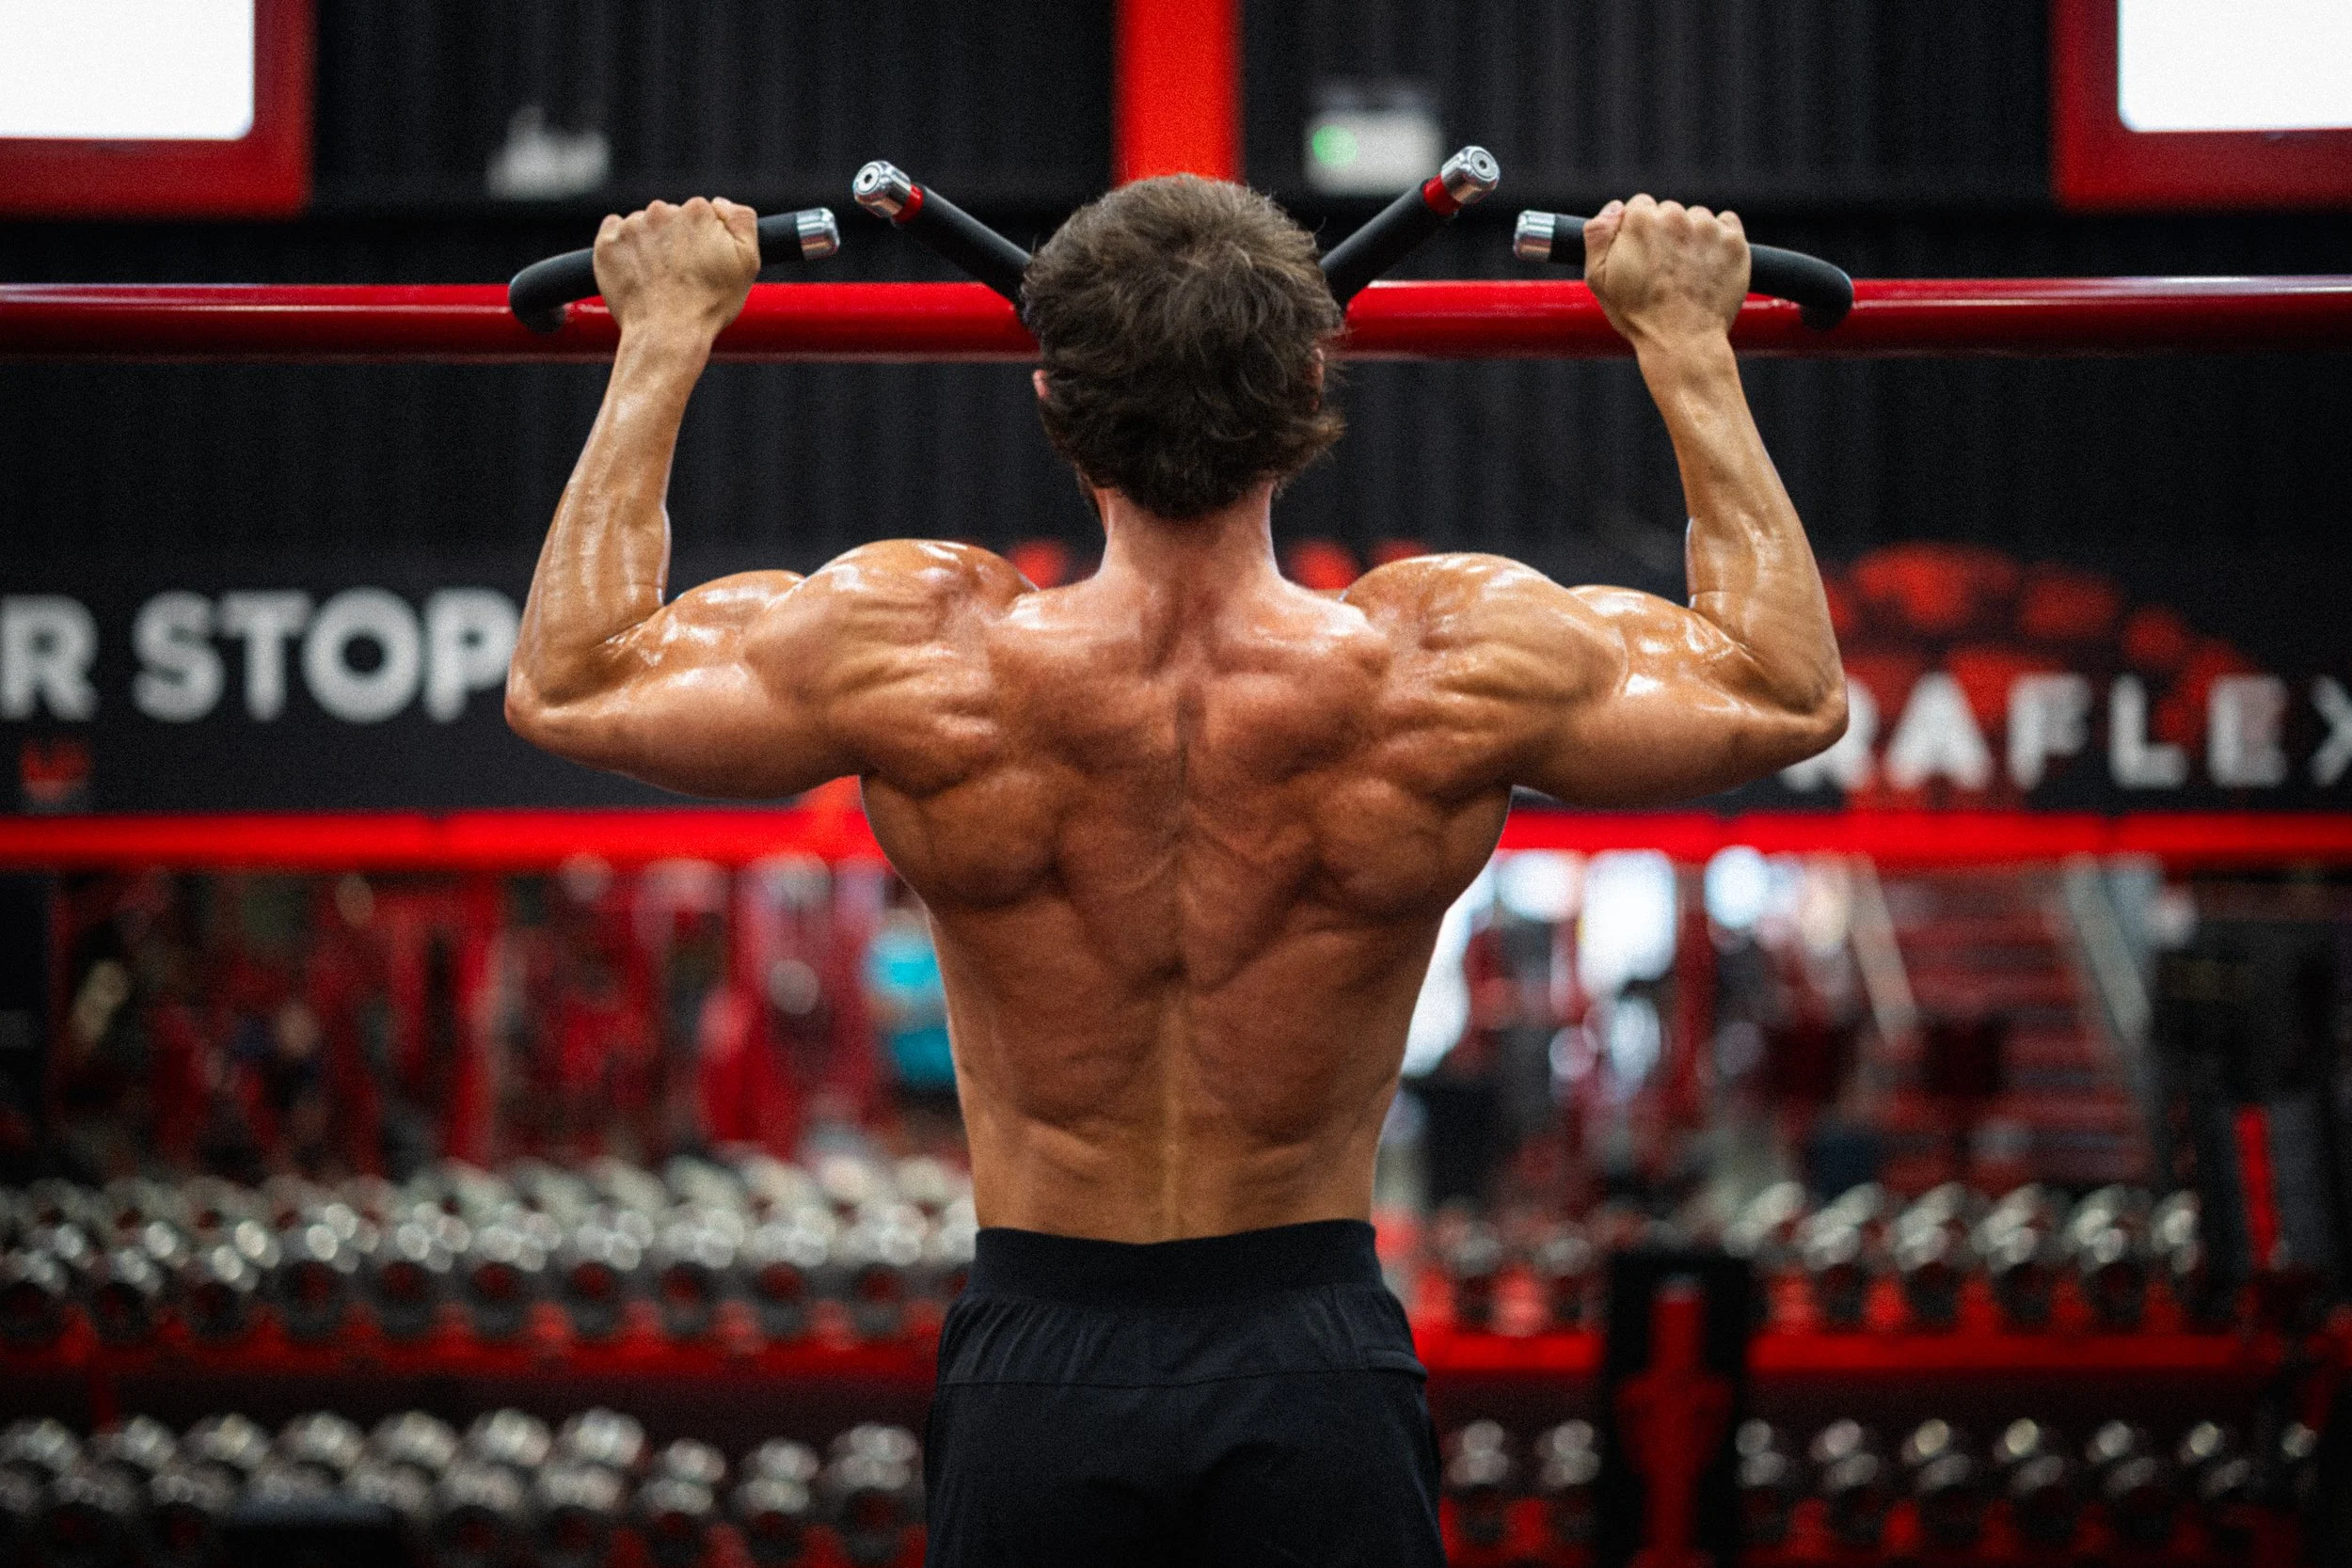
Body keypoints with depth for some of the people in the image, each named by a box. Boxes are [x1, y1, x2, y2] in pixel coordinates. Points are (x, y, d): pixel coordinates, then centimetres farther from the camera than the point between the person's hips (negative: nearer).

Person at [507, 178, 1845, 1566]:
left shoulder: (922, 659, -12)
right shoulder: (1452, 667, -11)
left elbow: (564, 684, 5)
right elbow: (1795, 693, 7)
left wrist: (666, 333, 12)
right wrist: (1686, 337, 15)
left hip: (1037, 1363, 0)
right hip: (1319, 1367, 0)